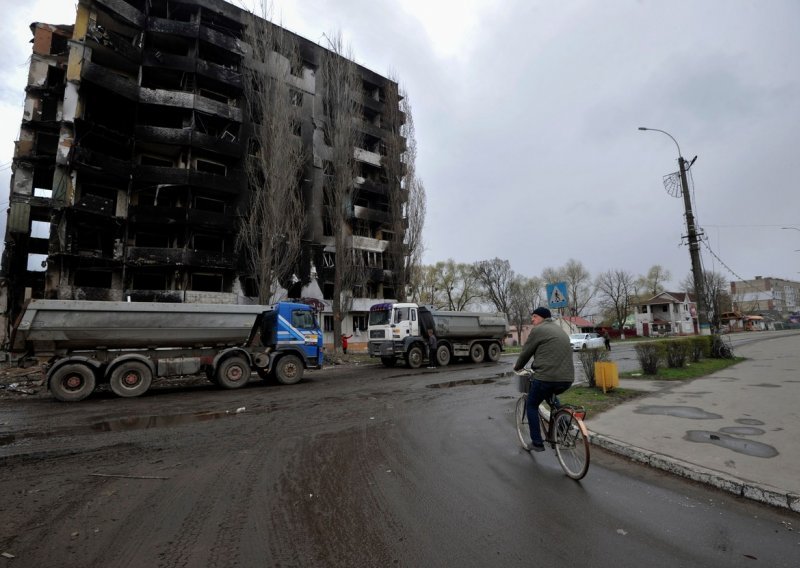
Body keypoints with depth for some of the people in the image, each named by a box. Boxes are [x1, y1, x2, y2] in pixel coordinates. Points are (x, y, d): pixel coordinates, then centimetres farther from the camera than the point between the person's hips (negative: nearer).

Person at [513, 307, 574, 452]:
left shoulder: (538, 330, -4)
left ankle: (537, 443, 12)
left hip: (546, 377, -7)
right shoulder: (559, 329, 21)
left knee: (532, 406, 13)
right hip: (567, 379, 8)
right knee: (551, 397, 37)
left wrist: (517, 367, 20)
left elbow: (526, 352, 2)